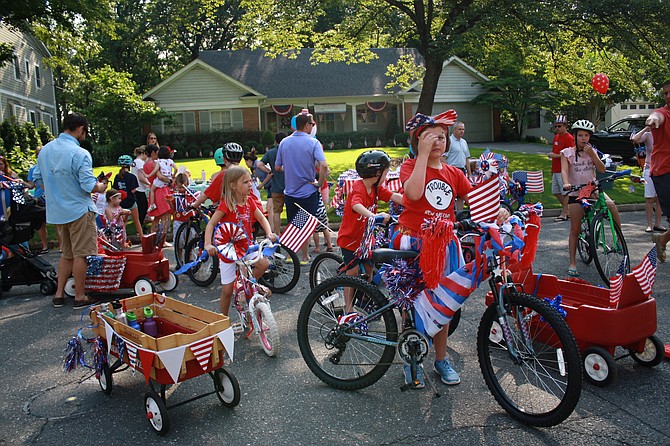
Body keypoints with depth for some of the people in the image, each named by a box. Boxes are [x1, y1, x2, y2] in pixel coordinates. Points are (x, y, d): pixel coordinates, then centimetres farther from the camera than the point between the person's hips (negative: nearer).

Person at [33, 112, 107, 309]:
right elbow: (89, 186, -20)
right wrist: (101, 187, 0)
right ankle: (80, 297, 10)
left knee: (67, 254, 19)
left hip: (56, 212, 7)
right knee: (81, 254, 3)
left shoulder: (45, 150, 5)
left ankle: (59, 294, 22)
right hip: (79, 210, -7)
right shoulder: (80, 154, -18)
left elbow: (37, 178, 14)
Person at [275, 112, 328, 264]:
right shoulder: (313, 142, -13)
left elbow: (277, 167, 6)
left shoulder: (284, 142, 0)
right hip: (308, 192, -4)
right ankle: (304, 257, 15)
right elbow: (323, 166, -25)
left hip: (289, 192, 4)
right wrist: (319, 183, -11)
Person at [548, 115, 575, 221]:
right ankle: (568, 210, 23)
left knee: (565, 192, -4)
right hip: (555, 170, 9)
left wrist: (555, 155, -20)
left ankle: (564, 214, 0)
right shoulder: (556, 137, 17)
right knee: (556, 192, 12)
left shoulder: (569, 138, -10)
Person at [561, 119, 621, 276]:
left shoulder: (592, 151, 10)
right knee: (575, 230, -2)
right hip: (576, 193, -2)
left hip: (593, 189, 2)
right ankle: (572, 263, 5)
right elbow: (564, 170, -15)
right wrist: (566, 183, -35)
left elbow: (602, 170, -2)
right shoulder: (567, 153, 1)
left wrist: (592, 154, -13)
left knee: (611, 205, -29)